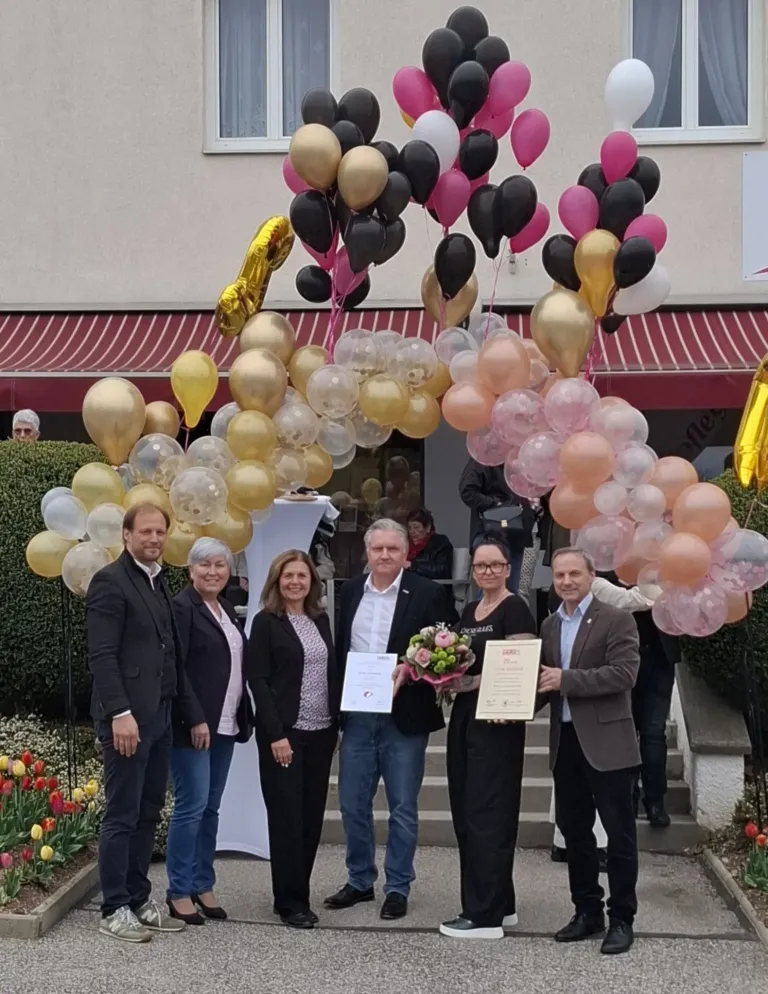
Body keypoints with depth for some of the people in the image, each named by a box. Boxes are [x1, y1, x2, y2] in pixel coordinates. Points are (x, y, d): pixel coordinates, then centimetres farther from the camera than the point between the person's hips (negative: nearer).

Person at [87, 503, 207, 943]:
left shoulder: (159, 584, 17)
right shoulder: (110, 581, -8)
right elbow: (102, 655, -15)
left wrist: (194, 714, 14)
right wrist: (119, 712, -23)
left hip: (159, 716, 8)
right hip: (128, 717, -8)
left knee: (148, 813, 12)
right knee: (122, 816, -1)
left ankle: (139, 899, 21)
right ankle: (115, 909, 8)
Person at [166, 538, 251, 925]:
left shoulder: (226, 608, 15)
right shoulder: (182, 607, -9)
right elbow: (174, 669, -15)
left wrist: (243, 716, 11)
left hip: (224, 724, 8)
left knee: (210, 808, 12)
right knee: (191, 806, -4)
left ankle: (203, 885, 20)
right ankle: (179, 892, 6)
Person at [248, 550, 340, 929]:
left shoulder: (321, 620, 11)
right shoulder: (265, 622, -5)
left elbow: (333, 674, 14)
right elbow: (258, 680, -10)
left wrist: (337, 725, 8)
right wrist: (276, 734, -16)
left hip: (320, 733, 5)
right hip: (284, 732, -5)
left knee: (312, 815, 8)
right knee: (287, 816, -1)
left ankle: (298, 891, 20)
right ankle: (290, 901, 8)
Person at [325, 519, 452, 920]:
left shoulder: (427, 594, -6)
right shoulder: (351, 591, 8)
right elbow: (340, 647, 11)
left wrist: (409, 671, -22)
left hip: (403, 717, -4)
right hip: (356, 716, 4)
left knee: (402, 809, 6)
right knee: (353, 805, 11)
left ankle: (397, 887, 19)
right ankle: (360, 880, 28)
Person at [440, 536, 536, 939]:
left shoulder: (515, 609, -9)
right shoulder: (469, 611, 15)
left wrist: (473, 682, -23)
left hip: (496, 721, -9)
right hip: (464, 715, 9)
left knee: (487, 813, -5)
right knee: (464, 813, 12)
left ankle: (485, 916, 2)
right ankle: (500, 904, 23)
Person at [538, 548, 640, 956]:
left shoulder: (616, 620, -7)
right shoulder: (550, 625, 12)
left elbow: (624, 674, -18)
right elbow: (546, 679, 13)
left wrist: (566, 679, -21)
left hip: (606, 741, -6)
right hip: (564, 741, 6)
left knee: (619, 832, 2)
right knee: (574, 830, 14)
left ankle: (622, 918, 12)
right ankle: (587, 910, 27)